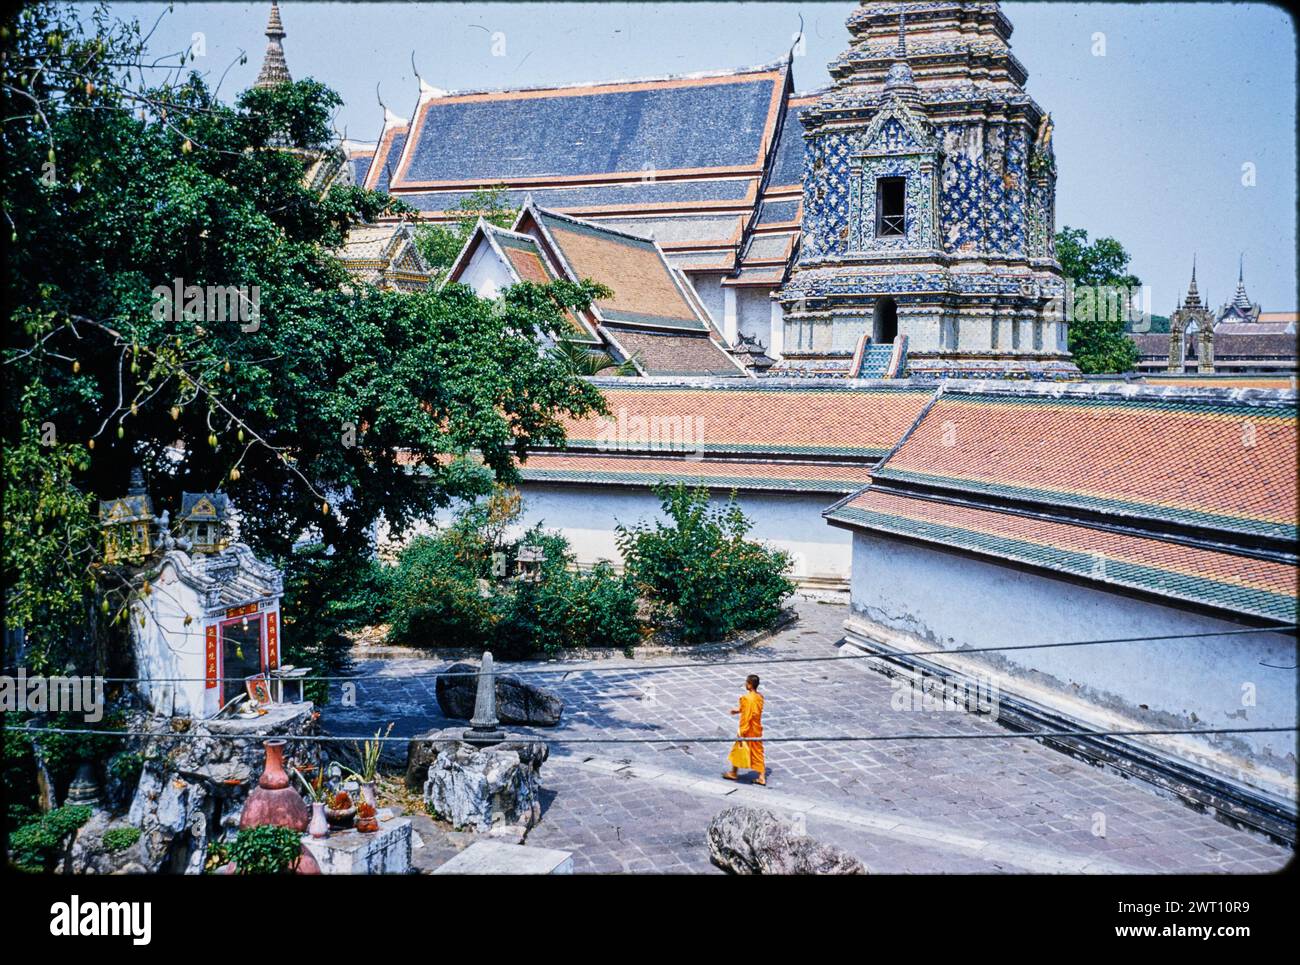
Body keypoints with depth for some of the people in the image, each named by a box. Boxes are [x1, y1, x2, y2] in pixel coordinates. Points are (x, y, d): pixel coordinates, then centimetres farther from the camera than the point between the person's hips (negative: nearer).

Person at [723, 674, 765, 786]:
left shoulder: (746, 698, -24)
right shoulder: (760, 697, 0)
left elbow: (746, 717, -23)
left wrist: (741, 732, -18)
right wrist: (739, 710, 20)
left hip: (748, 730, -7)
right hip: (757, 729, 7)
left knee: (738, 750, 13)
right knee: (758, 752, 12)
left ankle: (733, 773, 29)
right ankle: (762, 777, 11)